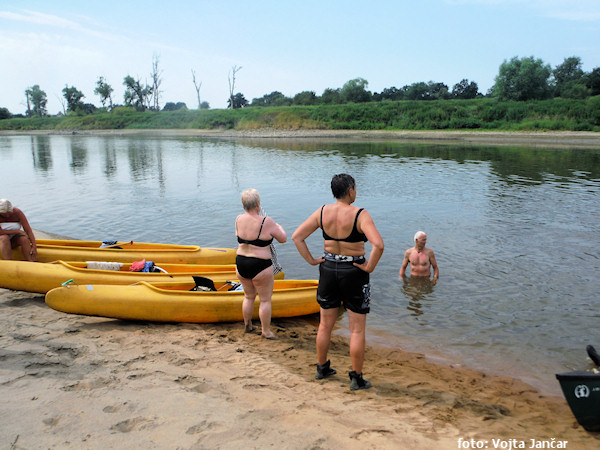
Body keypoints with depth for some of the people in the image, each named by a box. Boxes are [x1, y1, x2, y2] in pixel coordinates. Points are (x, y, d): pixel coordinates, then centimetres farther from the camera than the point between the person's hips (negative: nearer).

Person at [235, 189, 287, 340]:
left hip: (241, 265, 6)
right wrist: (279, 227, 13)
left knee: (249, 296, 23)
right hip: (260, 267, -5)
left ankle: (247, 325, 37)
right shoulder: (266, 222, -18)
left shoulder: (239, 219, -3)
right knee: (265, 300, 10)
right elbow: (283, 238, -7)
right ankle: (266, 331, 20)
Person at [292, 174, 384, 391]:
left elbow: (297, 236, -3)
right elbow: (378, 245, -30)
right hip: (353, 272, -4)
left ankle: (322, 368, 36)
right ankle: (357, 378, 19)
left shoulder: (322, 212, -4)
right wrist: (369, 267, -16)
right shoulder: (360, 215, -17)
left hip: (328, 268, 5)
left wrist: (311, 260, 1)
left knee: (325, 325, 19)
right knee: (357, 329, 9)